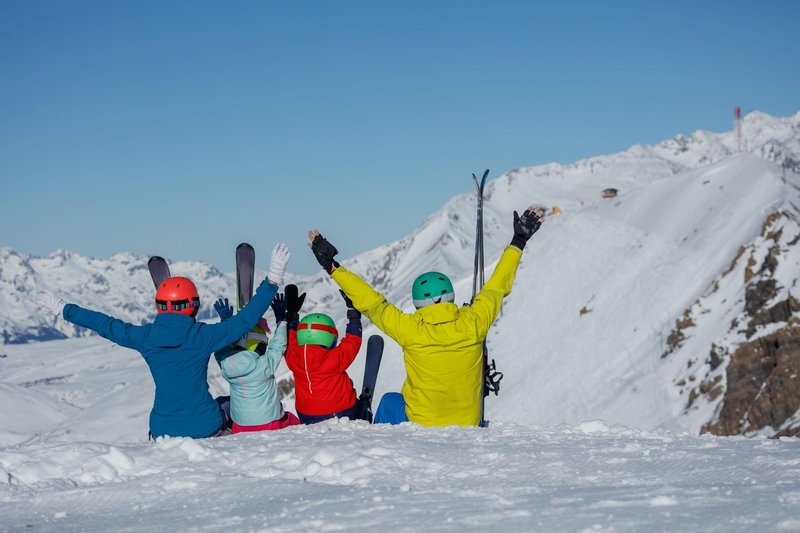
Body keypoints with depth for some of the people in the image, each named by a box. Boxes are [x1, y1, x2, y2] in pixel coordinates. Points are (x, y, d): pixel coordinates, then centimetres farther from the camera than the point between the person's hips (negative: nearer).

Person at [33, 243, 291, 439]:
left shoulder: (144, 337, -5)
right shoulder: (203, 336, -13)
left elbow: (105, 325, 6)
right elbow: (247, 319, -12)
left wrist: (63, 309, 19)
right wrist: (272, 280, -6)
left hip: (164, 432, 3)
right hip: (206, 429, -3)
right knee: (228, 404, 29)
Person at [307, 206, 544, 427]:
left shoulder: (409, 329, -18)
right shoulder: (473, 323, -12)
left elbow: (370, 302, -6)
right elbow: (497, 287, 3)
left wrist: (331, 266, 4)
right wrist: (518, 241, 16)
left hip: (420, 424, -2)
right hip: (469, 424, 2)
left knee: (389, 401, 29)